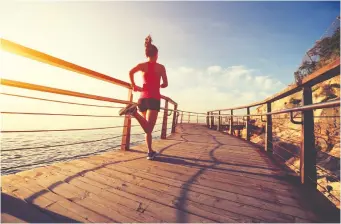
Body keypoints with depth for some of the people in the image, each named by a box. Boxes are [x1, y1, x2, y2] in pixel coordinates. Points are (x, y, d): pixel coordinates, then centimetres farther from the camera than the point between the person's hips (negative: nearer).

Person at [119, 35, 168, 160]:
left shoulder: (142, 65, 10)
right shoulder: (161, 67, 6)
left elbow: (131, 72, -9)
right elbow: (165, 84, 3)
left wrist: (133, 86, 4)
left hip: (143, 98, 4)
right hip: (154, 99, -4)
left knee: (148, 127, 16)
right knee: (148, 128, -12)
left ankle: (150, 152, 19)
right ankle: (134, 112, -37)